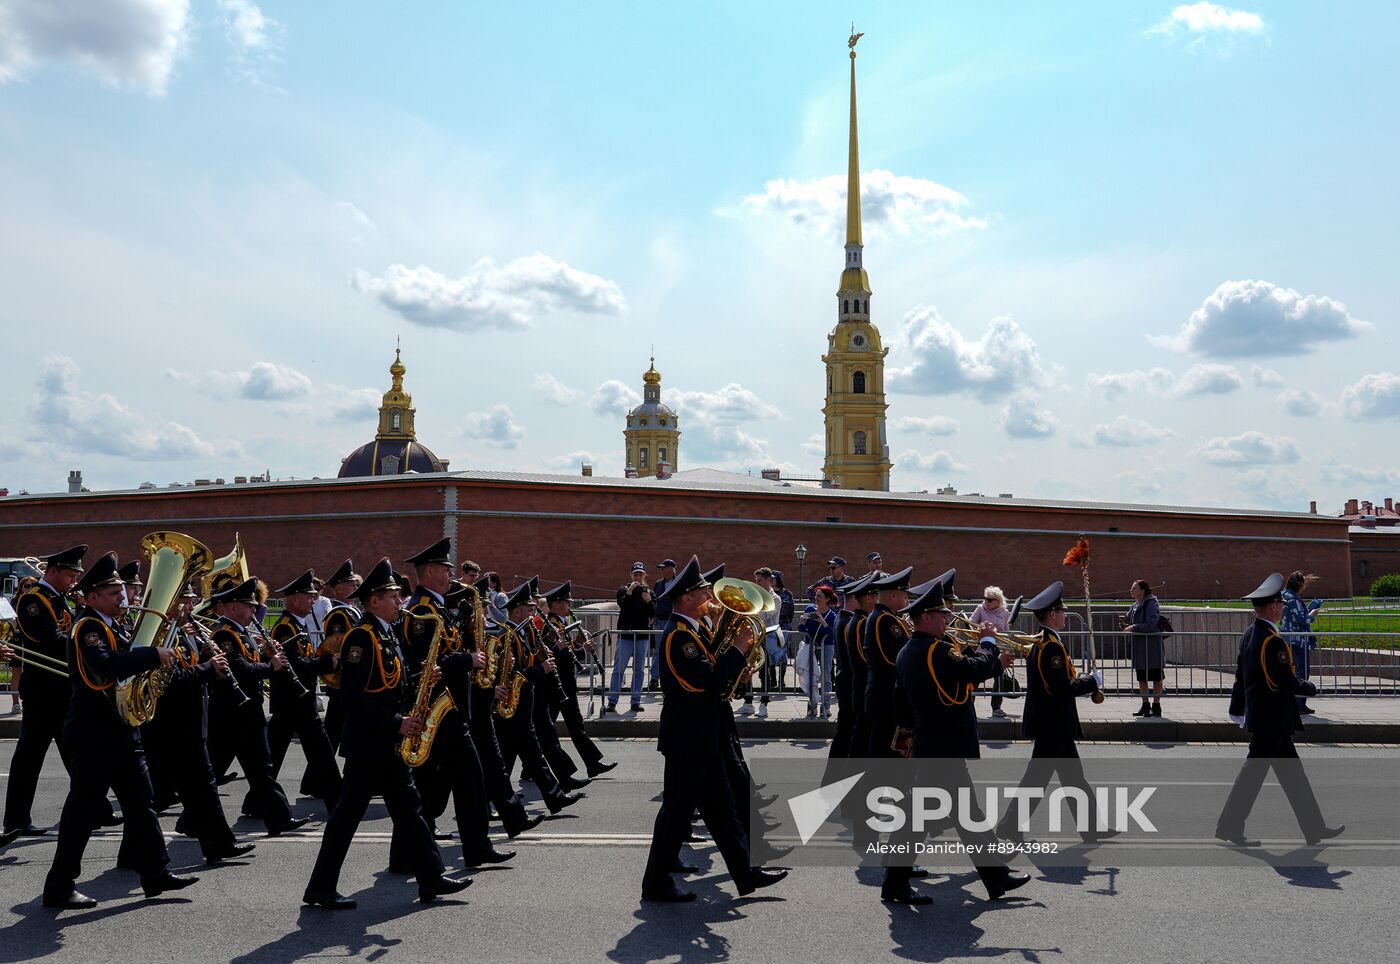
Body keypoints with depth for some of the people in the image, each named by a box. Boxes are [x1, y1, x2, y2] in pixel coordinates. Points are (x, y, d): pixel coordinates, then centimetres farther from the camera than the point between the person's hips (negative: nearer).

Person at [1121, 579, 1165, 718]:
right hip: (1139, 645, 9)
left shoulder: (1151, 605, -14)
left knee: (1156, 677, 2)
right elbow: (1129, 621, 20)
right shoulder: (1135, 606, 11)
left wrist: (1133, 627, -19)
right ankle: (1145, 705, 24)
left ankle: (1156, 706, 8)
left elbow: (1150, 625, -22)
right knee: (1141, 677, 14)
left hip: (1152, 645, -9)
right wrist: (1124, 624, -1)